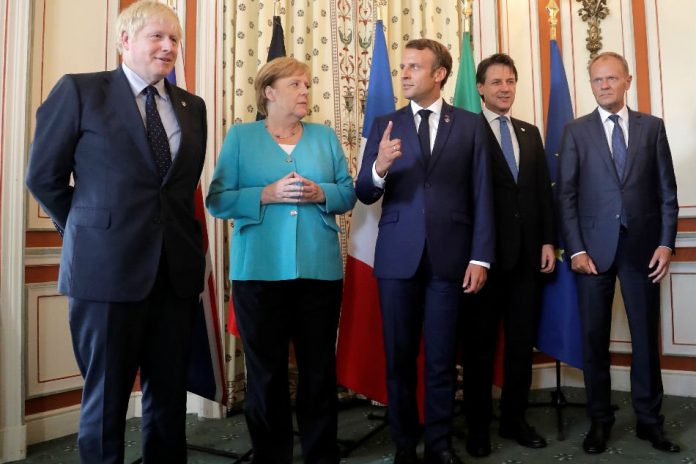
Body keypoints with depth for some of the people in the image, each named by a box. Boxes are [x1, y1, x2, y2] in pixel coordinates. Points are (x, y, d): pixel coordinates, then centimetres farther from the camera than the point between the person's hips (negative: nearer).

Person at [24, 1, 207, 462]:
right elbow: (44, 176, 2)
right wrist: (92, 230, 7)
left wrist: (177, 234, 10)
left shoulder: (192, 106, 11)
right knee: (106, 396, 9)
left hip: (176, 268, 4)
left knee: (170, 397, 13)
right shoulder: (80, 90, -1)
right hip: (108, 266, -4)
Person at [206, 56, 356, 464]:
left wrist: (320, 193, -12)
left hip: (320, 269, 2)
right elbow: (217, 200, -2)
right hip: (259, 270, -1)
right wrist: (267, 194, -15)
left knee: (320, 367, 9)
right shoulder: (240, 137, 5)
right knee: (266, 369, 8)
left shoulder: (325, 136, 12)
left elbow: (349, 194, 7)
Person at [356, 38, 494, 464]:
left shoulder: (470, 125, 5)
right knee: (399, 357, 10)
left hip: (449, 255, -1)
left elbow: (482, 196, 1)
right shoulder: (385, 125, 6)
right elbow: (364, 195, 1)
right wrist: (379, 168, -21)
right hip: (398, 256, 1)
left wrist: (480, 257, -6)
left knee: (442, 358, 9)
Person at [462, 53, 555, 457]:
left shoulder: (530, 133, 16)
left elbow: (544, 190, 14)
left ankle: (514, 419, 27)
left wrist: (548, 241, 5)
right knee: (481, 344, 6)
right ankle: (479, 425, 20)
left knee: (523, 342, 12)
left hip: (528, 252, 5)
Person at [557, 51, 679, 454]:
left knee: (646, 336, 8)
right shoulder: (576, 131, 5)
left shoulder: (653, 127, 8)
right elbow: (567, 195, 0)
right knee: (595, 337, 5)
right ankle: (600, 419, 18)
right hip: (595, 246, -1)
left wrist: (666, 243, -3)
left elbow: (667, 190, 6)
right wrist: (576, 249, -8)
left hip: (642, 246, 1)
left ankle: (649, 418, 22)